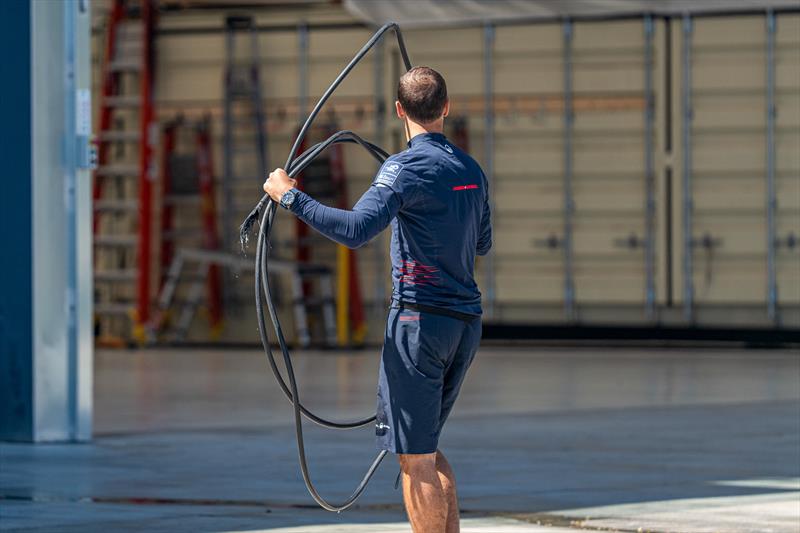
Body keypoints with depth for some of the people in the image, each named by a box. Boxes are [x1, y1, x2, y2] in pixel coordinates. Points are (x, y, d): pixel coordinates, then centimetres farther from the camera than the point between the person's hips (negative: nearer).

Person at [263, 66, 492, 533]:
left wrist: (291, 196, -17)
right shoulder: (472, 170, 12)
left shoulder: (406, 168, -11)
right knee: (426, 448, 20)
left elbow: (356, 230, -24)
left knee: (415, 458, -3)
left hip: (421, 319, -7)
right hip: (467, 322, 7)